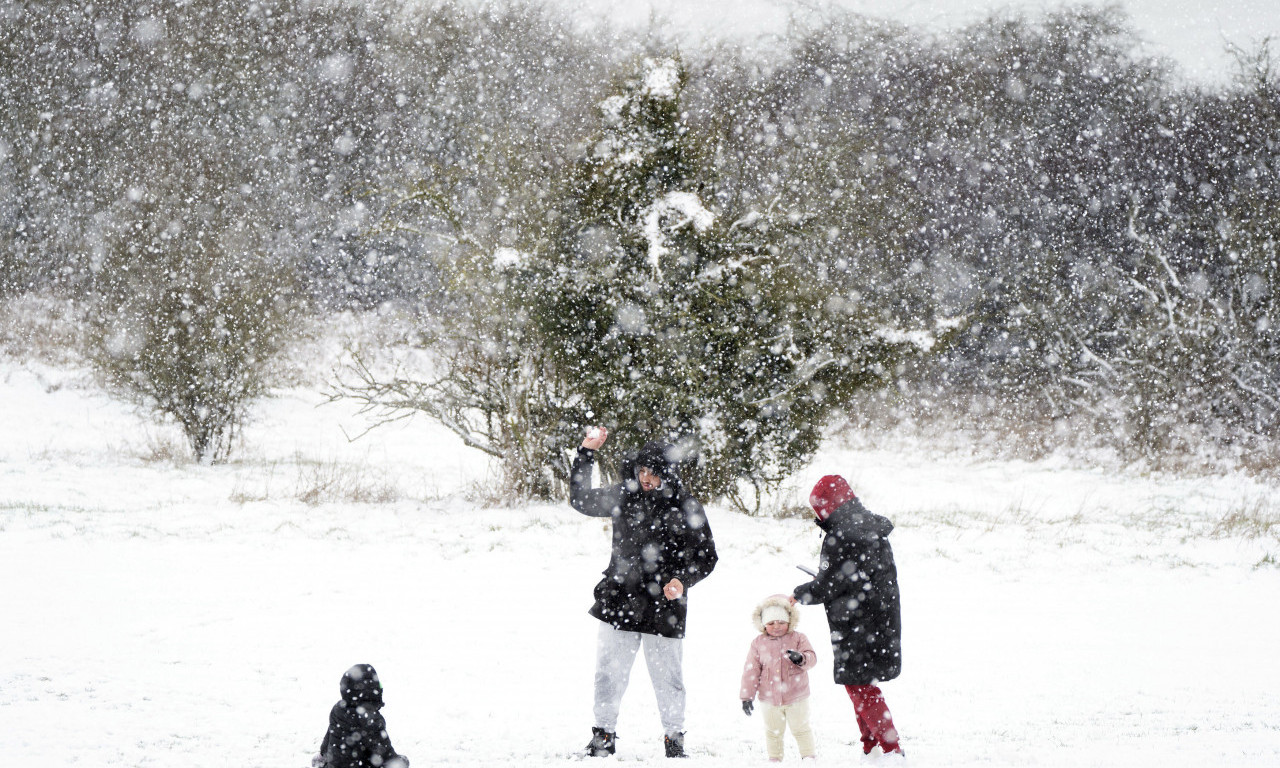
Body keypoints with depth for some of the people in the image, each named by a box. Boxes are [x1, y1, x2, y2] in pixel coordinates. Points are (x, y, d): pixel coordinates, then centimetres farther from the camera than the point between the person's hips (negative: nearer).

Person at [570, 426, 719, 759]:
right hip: (620, 602, 2)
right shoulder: (624, 497, 6)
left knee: (667, 676, 3)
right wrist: (586, 454, 7)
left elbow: (706, 556, 4)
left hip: (663, 606, -2)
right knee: (609, 672, 3)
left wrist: (683, 581, -14)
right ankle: (603, 735, 15)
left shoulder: (685, 508, -1)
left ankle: (674, 737, 19)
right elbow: (580, 500, 15)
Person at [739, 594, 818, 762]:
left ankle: (809, 756, 21)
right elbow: (751, 671, -1)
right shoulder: (758, 643, -1)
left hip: (796, 697, -1)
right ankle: (774, 759, 25)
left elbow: (812, 658, -13)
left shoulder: (798, 638, -4)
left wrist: (801, 658, -37)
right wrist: (747, 696, -4)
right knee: (773, 732, 12)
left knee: (801, 729, 9)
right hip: (769, 698, 1)